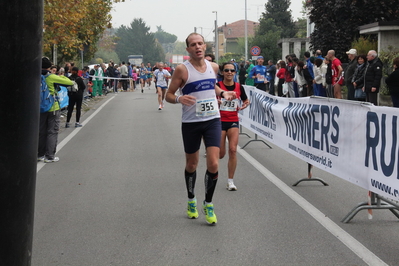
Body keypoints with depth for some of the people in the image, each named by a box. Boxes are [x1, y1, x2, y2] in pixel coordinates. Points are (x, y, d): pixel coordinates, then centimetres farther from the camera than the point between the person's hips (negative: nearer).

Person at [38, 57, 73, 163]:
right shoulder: (52, 77, -14)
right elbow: (70, 82, -10)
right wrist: (62, 76, 7)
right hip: (53, 108, -4)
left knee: (41, 132, 13)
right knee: (52, 132, 3)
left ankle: (40, 155, 19)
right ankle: (50, 156, 2)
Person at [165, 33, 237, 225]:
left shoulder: (213, 67, 4)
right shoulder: (182, 69, -10)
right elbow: (168, 95, -5)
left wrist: (222, 93, 4)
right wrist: (179, 99, -26)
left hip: (213, 120, 2)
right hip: (190, 123, -2)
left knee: (213, 164, -9)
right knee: (191, 165, 12)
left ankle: (208, 204, 10)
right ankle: (191, 200, 35)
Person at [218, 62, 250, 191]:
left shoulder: (239, 87, 2)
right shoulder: (217, 86, -7)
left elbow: (246, 100, 18)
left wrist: (244, 105, -4)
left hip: (233, 121, 2)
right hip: (220, 121, -2)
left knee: (233, 150, -12)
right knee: (221, 154, 0)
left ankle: (230, 181, -1)